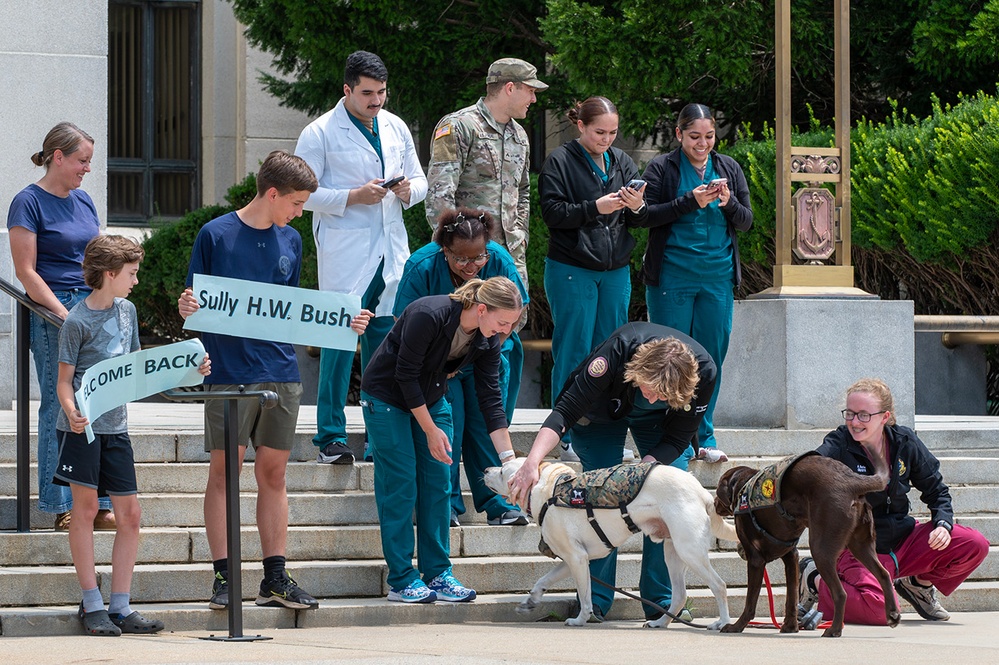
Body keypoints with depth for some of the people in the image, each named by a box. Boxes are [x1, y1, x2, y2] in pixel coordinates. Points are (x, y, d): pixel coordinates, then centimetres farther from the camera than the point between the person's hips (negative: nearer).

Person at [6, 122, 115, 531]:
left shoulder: (83, 201, 16)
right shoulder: (29, 202, -5)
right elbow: (26, 272, -10)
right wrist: (64, 315, -17)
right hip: (52, 313, -6)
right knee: (59, 409, -3)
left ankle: (101, 505, 6)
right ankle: (63, 508, 2)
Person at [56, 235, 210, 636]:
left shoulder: (127, 311, 11)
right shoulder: (78, 322, -9)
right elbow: (64, 380, -8)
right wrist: (72, 413, -27)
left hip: (116, 426, 7)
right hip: (82, 425, -7)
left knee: (129, 513, 2)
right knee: (86, 507, -4)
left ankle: (120, 607, 6)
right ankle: (92, 605, 2)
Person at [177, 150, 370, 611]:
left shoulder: (290, 241, 12)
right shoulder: (216, 235, -3)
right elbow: (195, 300, 0)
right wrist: (186, 309, -22)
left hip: (280, 374, 5)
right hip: (230, 374, -5)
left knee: (273, 473, 7)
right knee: (224, 471, -2)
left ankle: (275, 579, 10)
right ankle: (223, 577, 2)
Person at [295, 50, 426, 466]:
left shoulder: (395, 128, 14)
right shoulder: (320, 133, -3)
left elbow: (419, 181, 21)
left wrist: (408, 189, -2)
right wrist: (353, 197, -16)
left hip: (390, 254, 5)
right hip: (345, 255, -5)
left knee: (386, 343, 6)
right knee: (339, 342, -8)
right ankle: (330, 439, -4)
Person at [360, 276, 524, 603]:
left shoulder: (488, 341, -12)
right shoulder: (429, 315, -32)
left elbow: (491, 400, -8)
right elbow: (405, 374, -25)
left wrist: (510, 459, -13)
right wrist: (430, 430, -21)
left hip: (431, 400, 6)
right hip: (386, 398, -6)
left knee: (438, 484, 1)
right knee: (400, 485, -8)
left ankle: (438, 574, 5)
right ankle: (401, 580, -5)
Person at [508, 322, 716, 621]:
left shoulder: (704, 372, -35)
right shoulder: (619, 351, -42)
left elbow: (677, 439, -23)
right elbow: (565, 412, -38)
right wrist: (532, 463, -50)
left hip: (660, 422, 2)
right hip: (602, 409, -2)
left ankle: (662, 600, -5)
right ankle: (595, 601, -7)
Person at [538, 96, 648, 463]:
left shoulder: (621, 162, 12)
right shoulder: (561, 161, -4)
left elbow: (638, 221, 12)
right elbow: (553, 212, -11)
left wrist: (637, 208, -11)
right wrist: (596, 207, -21)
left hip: (616, 271, 5)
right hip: (571, 271, -5)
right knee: (573, 352, -3)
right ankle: (568, 438, 2)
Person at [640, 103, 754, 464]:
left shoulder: (729, 169, 10)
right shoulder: (661, 168, 0)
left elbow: (746, 221, 9)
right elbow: (647, 215, -9)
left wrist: (728, 203, -12)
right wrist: (691, 201, -18)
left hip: (718, 275, 3)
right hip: (672, 275, -3)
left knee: (712, 354, 4)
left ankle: (704, 435, 12)